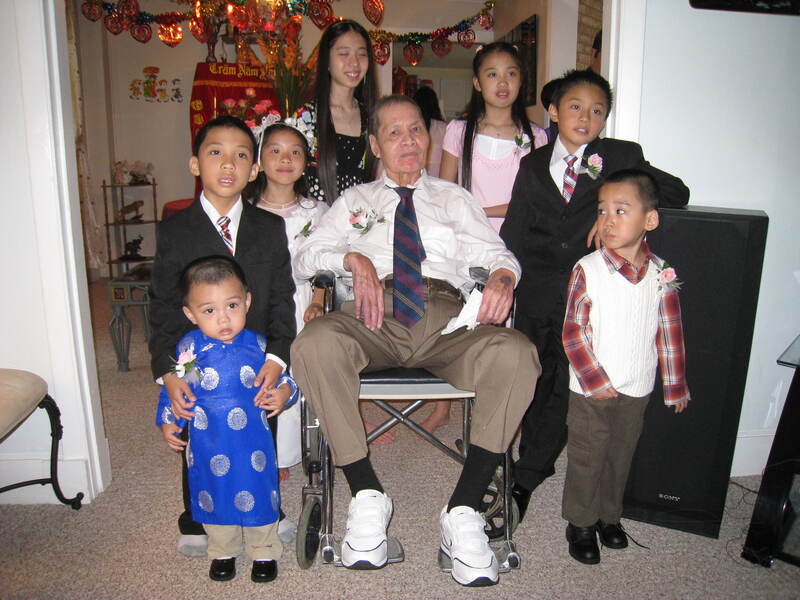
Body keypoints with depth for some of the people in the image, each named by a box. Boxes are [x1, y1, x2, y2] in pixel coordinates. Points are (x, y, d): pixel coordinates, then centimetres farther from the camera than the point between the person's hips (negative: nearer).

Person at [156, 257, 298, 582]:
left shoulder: (258, 344, -10)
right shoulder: (188, 348, -11)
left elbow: (283, 375, 2)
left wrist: (283, 394, -19)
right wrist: (168, 423, -2)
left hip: (254, 442, 0)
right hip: (208, 446, 1)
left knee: (259, 495, 14)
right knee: (215, 497, 17)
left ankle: (264, 552, 38)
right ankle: (223, 552, 43)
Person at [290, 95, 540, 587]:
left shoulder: (455, 199, 28)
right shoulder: (356, 200, 26)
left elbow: (496, 252, 15)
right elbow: (305, 257, 14)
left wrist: (502, 275, -10)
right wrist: (354, 258, -8)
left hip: (445, 316, 1)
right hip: (375, 314, 0)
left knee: (517, 355, -31)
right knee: (314, 344, -34)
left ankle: (464, 512, -23)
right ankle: (367, 497, -20)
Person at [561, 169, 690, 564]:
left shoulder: (661, 275, -4)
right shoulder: (587, 270, -14)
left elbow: (670, 333, 3)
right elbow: (573, 332, -13)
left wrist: (675, 386, 7)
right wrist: (595, 381, -15)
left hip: (636, 390, 3)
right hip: (590, 389, -3)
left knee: (620, 456, 19)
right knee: (586, 457, 10)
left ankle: (609, 516, 40)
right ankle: (581, 523, 28)